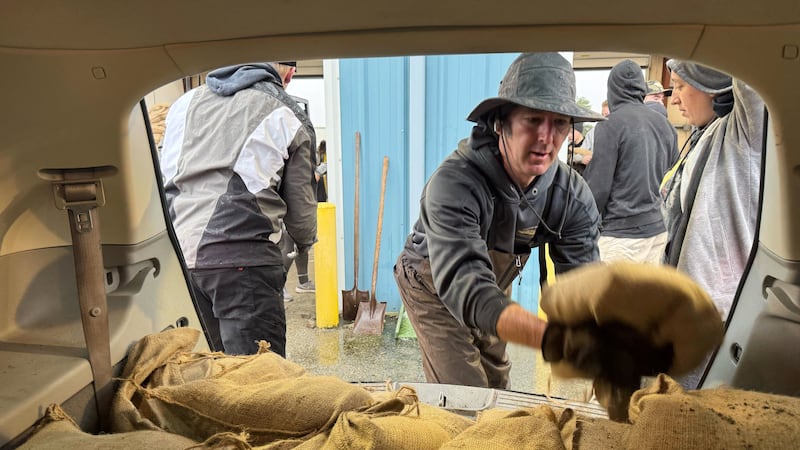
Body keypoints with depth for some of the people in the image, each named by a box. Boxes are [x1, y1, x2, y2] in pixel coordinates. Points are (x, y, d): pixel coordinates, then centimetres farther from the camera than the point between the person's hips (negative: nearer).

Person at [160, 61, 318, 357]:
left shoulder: (187, 101, 20)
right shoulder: (289, 118, 7)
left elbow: (161, 180, 21)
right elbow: (300, 208, 11)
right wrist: (307, 240, 33)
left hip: (177, 255, 6)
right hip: (243, 259, -5)